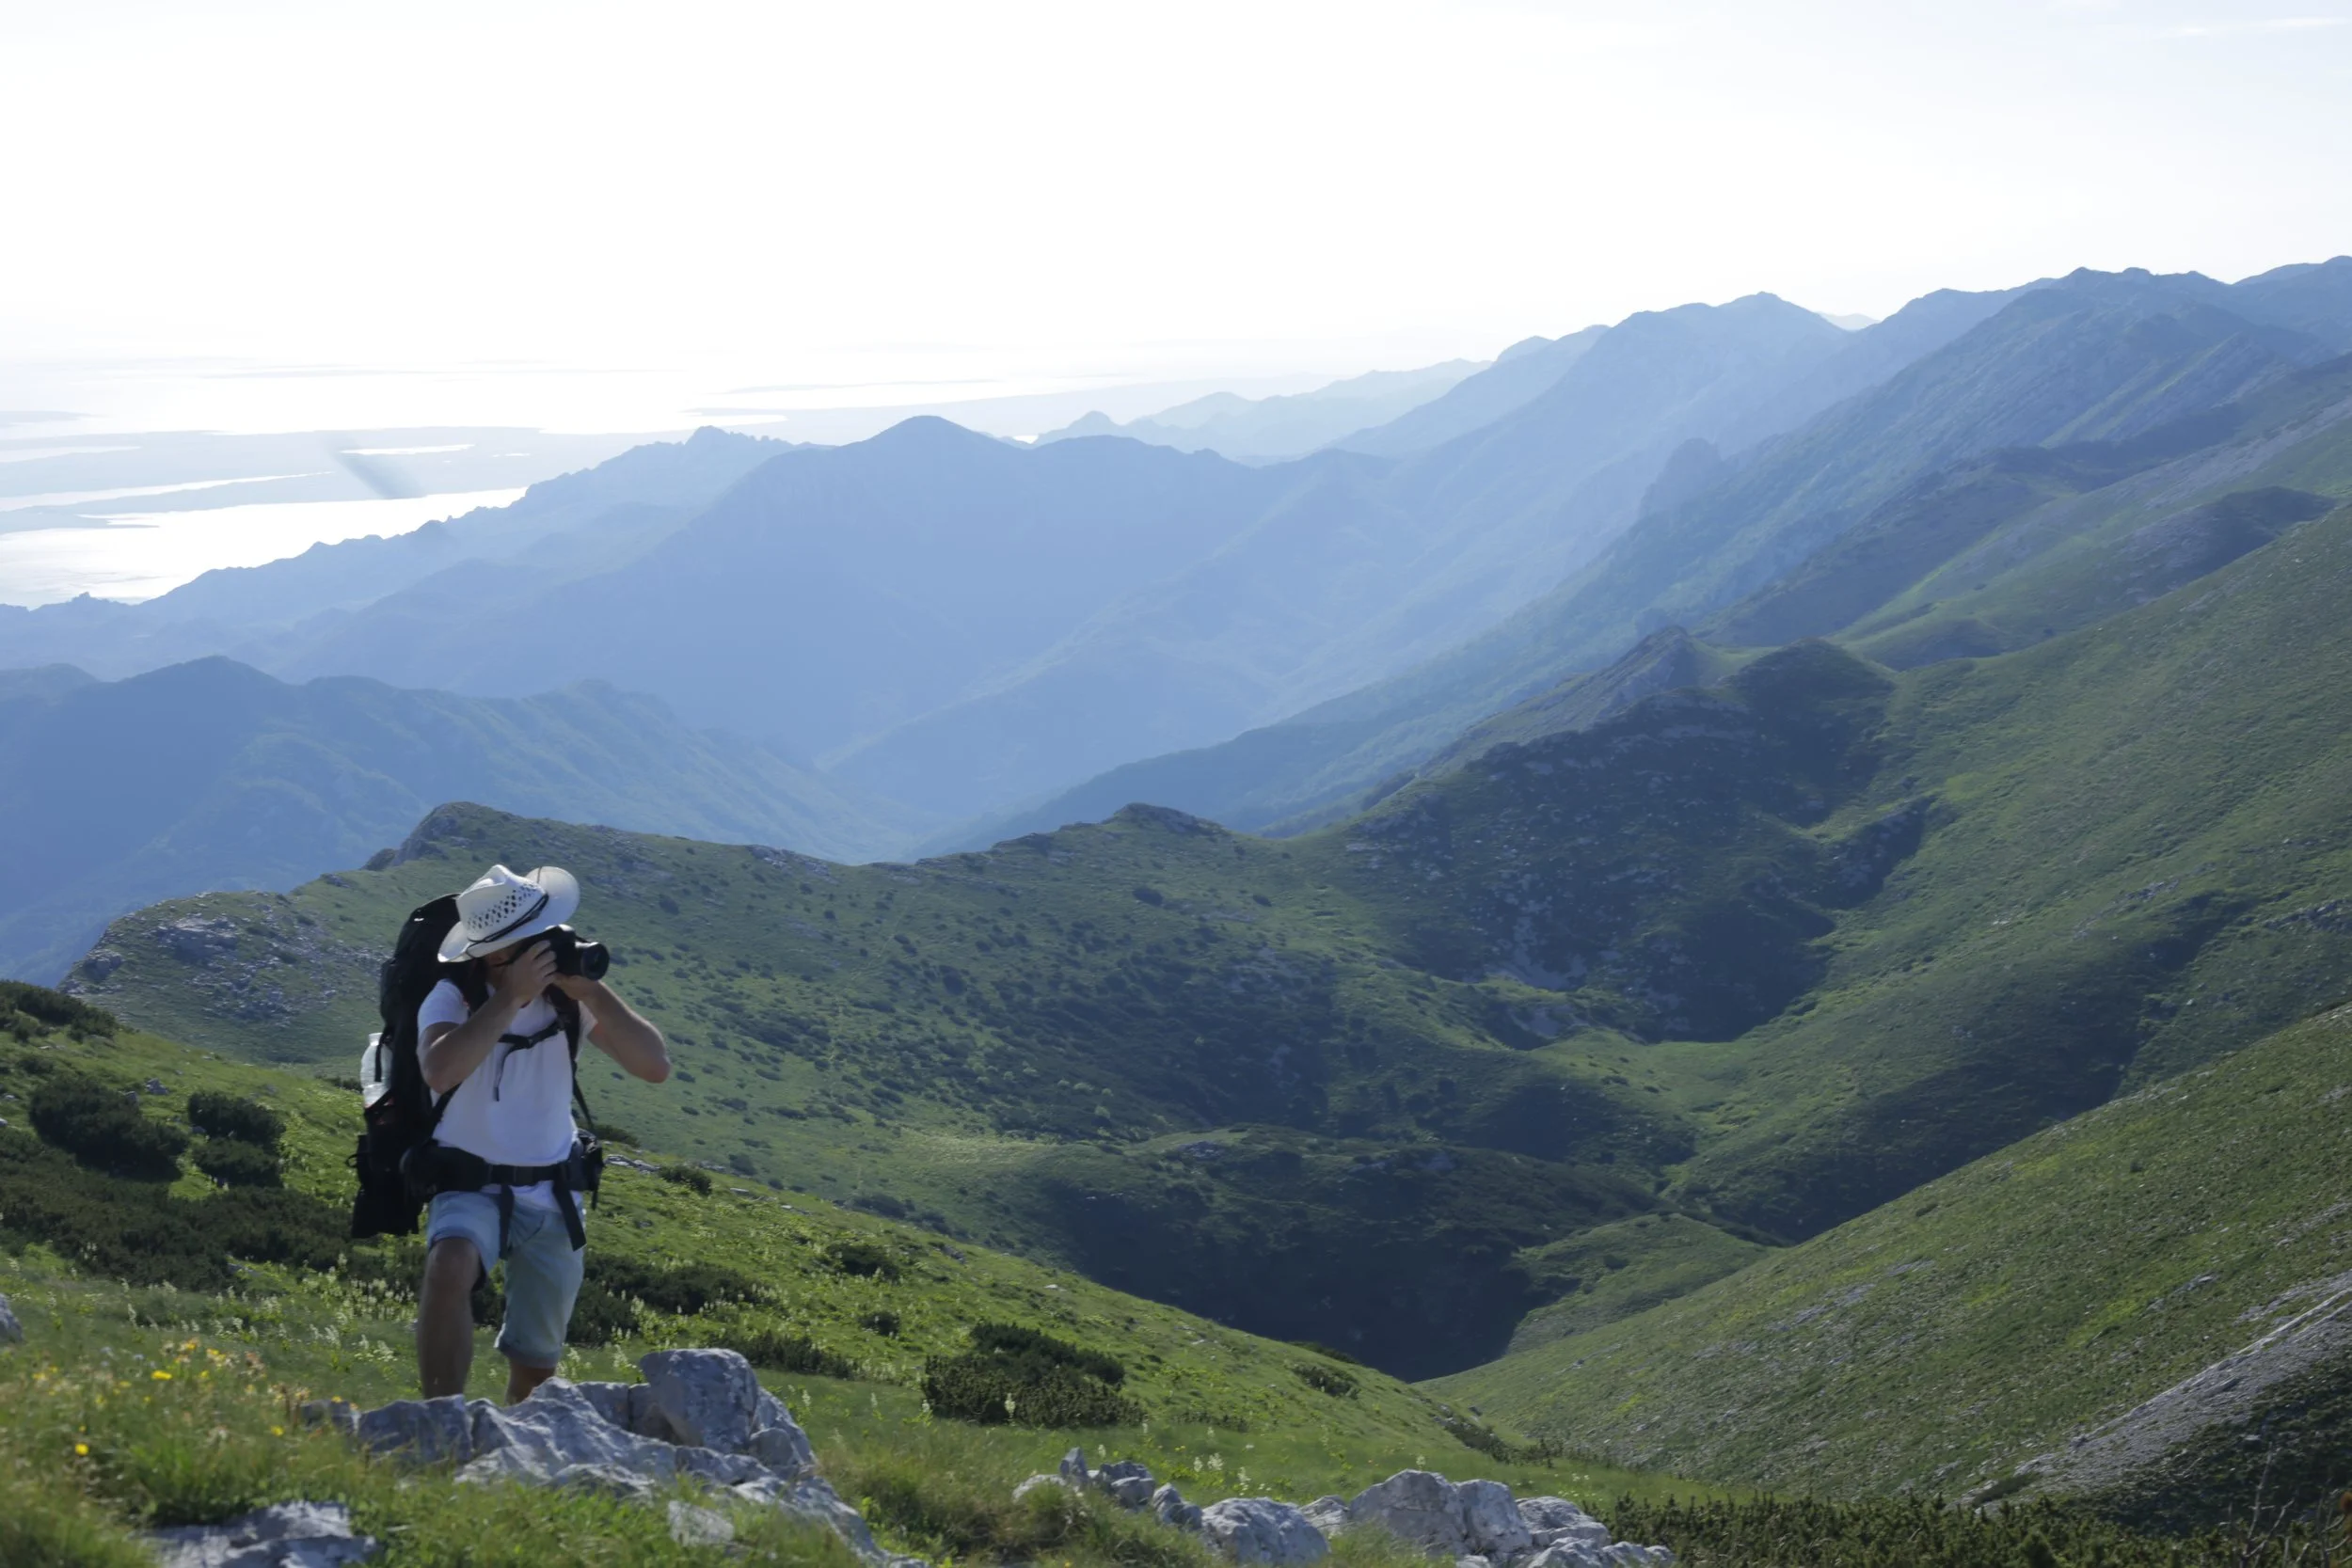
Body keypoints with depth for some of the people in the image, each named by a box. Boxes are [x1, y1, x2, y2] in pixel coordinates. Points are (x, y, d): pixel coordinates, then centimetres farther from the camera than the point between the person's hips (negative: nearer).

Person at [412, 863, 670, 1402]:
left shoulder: (568, 997, -5)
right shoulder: (454, 998, -15)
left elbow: (655, 1066, -14)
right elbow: (439, 1071, -37)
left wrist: (590, 990, -21)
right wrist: (512, 995, -33)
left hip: (553, 1195, 4)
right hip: (472, 1187, -4)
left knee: (537, 1363, 11)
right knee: (450, 1266, -37)